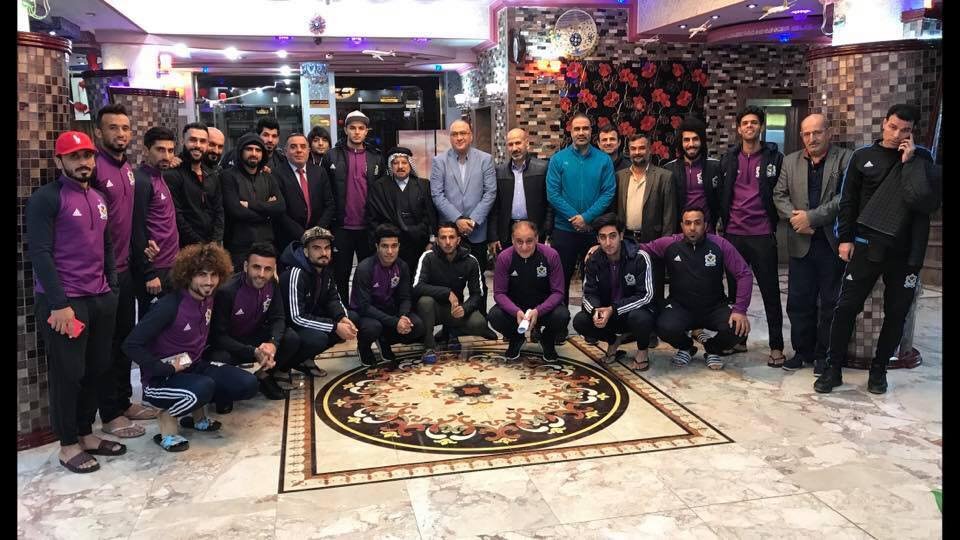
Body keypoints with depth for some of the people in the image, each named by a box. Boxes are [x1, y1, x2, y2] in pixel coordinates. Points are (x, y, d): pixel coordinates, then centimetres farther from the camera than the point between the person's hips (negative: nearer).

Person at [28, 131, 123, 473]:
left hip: (100, 300, 7)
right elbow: (39, 253, -13)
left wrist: (112, 288, 12)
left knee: (96, 370, 11)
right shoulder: (46, 198, -7)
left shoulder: (98, 198, 15)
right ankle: (68, 445, 16)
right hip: (64, 303, -6)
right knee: (68, 374, 3)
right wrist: (59, 303, -17)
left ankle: (86, 434, 26)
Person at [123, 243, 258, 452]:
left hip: (195, 367, 7)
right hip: (161, 378, -7)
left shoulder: (208, 299, 0)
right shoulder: (170, 305, -22)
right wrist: (167, 369, -22)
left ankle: (197, 413, 13)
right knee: (203, 388, -37)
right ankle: (167, 416, -6)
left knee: (247, 385, -11)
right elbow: (132, 344, -25)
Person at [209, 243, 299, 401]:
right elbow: (219, 336, -25)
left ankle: (263, 375, 4)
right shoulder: (227, 291, -27)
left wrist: (273, 343, -30)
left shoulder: (271, 284, -10)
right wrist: (253, 352, -36)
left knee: (292, 339, -19)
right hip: (228, 345, -5)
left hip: (254, 337, 5)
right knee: (219, 361, -37)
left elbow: (278, 318, -8)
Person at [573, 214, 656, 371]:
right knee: (579, 321, -21)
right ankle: (615, 340, 9)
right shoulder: (593, 261, -7)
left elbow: (645, 295, -21)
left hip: (635, 310, -4)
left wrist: (613, 310, -30)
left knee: (639, 318, -38)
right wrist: (595, 310, -30)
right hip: (606, 312, 4)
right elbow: (589, 294, -5)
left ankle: (642, 350, -2)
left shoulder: (640, 258, -19)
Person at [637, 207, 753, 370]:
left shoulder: (720, 245, -8)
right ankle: (685, 347, 10)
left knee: (737, 328, -28)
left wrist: (740, 310, -18)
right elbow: (641, 249, 2)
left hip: (714, 308, 1)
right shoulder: (669, 244, -6)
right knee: (665, 328, -32)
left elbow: (744, 274, -9)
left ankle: (713, 349, 12)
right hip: (681, 307, 0)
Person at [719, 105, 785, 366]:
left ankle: (776, 346, 6)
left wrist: (775, 222, -5)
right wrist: (724, 221, 5)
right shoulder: (728, 159, 9)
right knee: (735, 288, 11)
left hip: (763, 235, -3)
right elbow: (721, 195, 11)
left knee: (770, 290, 0)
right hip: (733, 234, 3)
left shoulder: (774, 158, 2)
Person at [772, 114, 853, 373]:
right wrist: (795, 216, -10)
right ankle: (802, 351, 20)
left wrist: (811, 217, -15)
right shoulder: (790, 161, 12)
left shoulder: (846, 159, -2)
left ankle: (824, 354, 17)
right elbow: (779, 195, 8)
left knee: (830, 303, 5)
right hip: (802, 243, 4)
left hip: (833, 242, -3)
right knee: (798, 301, 7)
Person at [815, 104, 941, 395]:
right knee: (846, 307, -2)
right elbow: (848, 201, 6)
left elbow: (929, 201, -11)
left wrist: (910, 162, -11)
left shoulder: (921, 159, 4)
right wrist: (845, 238, -1)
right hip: (867, 246, 0)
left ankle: (879, 369, 22)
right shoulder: (863, 157, 5)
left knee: (896, 313, 7)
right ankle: (833, 368, 9)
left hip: (906, 251, 1)